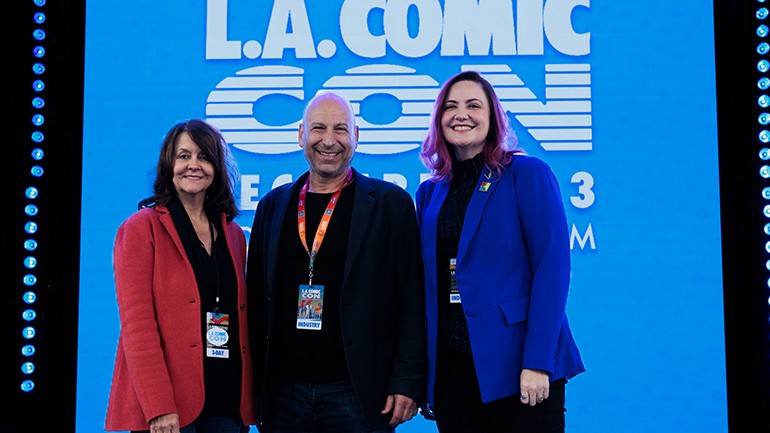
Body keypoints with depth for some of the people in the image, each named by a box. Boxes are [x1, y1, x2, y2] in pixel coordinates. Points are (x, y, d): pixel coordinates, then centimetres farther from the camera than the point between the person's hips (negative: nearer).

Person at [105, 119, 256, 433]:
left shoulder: (233, 234, 13)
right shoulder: (141, 228, -3)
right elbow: (136, 324, -10)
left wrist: (248, 401, 8)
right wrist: (159, 407, -17)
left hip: (227, 402, 4)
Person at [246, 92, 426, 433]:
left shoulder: (391, 203, -1)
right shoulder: (272, 205, 9)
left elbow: (412, 301, -3)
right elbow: (257, 299, 10)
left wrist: (408, 382, -9)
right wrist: (253, 384, 6)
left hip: (357, 393, -3)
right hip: (282, 392, 3)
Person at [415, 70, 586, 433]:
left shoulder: (528, 174, -3)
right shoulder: (429, 193, 11)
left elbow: (552, 269, -10)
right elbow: (428, 284, 12)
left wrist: (538, 361, -18)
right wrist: (423, 375, 6)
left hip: (515, 366, -4)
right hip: (450, 370, 5)